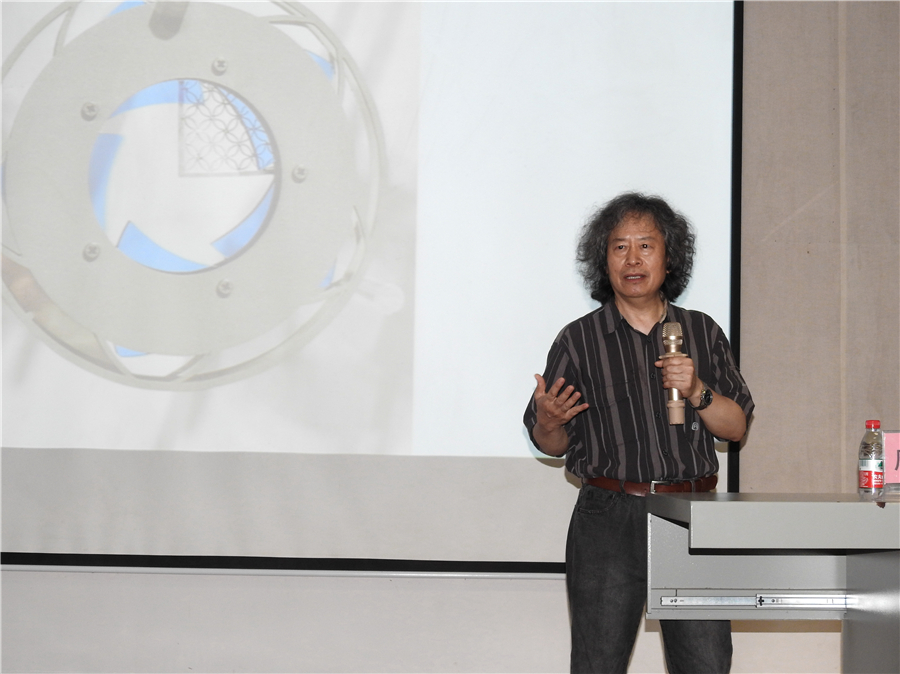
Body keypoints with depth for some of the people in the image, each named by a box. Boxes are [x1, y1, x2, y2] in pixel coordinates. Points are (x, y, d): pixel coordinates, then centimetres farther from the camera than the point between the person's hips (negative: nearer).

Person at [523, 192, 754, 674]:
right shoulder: (579, 341, 5)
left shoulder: (702, 332, 12)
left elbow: (736, 427, 11)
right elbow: (553, 445, 9)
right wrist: (548, 422, -13)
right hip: (609, 520, -1)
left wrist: (697, 392, -7)